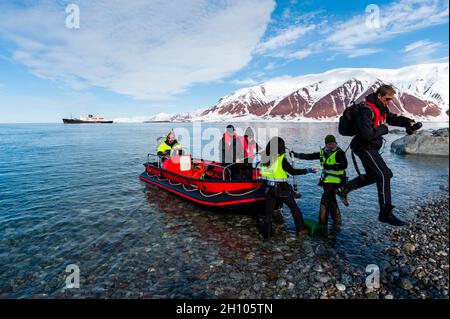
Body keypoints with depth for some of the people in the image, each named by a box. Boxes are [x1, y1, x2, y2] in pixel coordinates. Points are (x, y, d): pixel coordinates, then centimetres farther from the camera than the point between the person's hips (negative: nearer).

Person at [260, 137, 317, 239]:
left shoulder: (265, 158, -1)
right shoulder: (281, 159, -15)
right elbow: (293, 171, -11)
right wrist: (306, 170, -1)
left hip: (270, 188, 4)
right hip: (281, 189, -4)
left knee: (268, 211, 11)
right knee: (295, 209, 15)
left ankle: (266, 234, 16)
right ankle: (301, 230, 23)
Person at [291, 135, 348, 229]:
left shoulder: (339, 153, -7)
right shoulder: (323, 152, 11)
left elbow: (344, 165, -15)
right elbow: (310, 156, 10)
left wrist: (331, 167, -23)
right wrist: (297, 154, 3)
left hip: (334, 180, -7)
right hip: (326, 180, 7)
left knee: (325, 200, -12)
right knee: (331, 200, 15)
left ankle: (322, 224, -4)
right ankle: (337, 220, 30)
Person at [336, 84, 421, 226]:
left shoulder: (381, 108, 10)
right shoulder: (366, 110, -22)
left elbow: (394, 118, 21)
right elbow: (365, 134, -32)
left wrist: (409, 122, 2)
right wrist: (383, 129, -17)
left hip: (370, 147, 11)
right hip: (364, 147, -11)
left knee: (372, 176, 20)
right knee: (384, 174, -14)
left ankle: (343, 189, 27)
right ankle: (385, 213, -10)